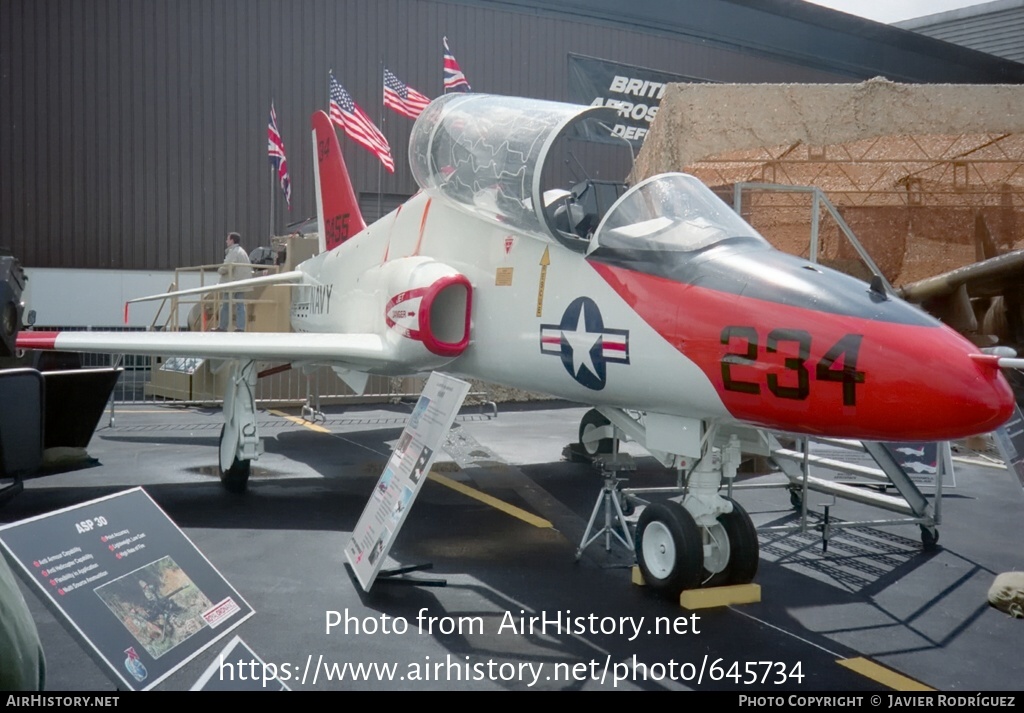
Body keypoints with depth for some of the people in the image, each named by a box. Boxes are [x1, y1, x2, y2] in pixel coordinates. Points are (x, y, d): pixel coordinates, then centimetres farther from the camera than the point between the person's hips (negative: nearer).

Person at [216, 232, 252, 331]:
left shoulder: (233, 252, -11)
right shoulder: (242, 251, 20)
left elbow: (228, 266, -23)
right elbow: (249, 268, 18)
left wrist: (220, 270, -4)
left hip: (232, 282, -8)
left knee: (225, 306, 0)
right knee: (240, 306, 4)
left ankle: (221, 328, 5)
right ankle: (240, 328, 0)